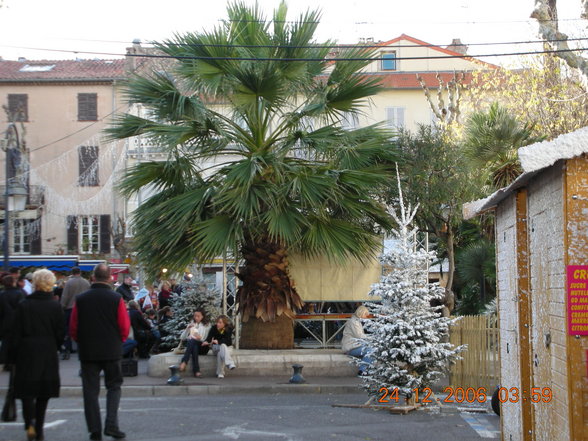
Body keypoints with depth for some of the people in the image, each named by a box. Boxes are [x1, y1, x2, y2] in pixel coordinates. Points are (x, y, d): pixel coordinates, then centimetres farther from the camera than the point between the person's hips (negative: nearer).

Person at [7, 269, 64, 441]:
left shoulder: (23, 305, -7)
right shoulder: (55, 306, -4)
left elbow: (15, 333, -4)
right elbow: (61, 332, -1)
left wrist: (12, 354, 4)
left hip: (27, 352, -1)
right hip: (48, 355, 1)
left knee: (27, 391, 4)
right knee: (43, 393, 11)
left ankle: (30, 423, -15)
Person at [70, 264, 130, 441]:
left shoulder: (80, 299, -3)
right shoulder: (116, 299, -7)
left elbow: (73, 328, 1)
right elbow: (125, 327, -4)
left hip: (87, 352, 1)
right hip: (112, 351, -1)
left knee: (91, 391, 7)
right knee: (114, 386, 11)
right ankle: (111, 424, -3)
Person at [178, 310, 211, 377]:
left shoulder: (207, 326, 15)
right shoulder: (191, 325, 22)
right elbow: (182, 338, 13)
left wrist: (200, 338, -17)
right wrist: (187, 329, -3)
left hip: (202, 347, -2)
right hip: (191, 345, 2)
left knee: (192, 341, -36)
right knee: (194, 348, -37)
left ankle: (184, 363, -51)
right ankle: (196, 371, -52)